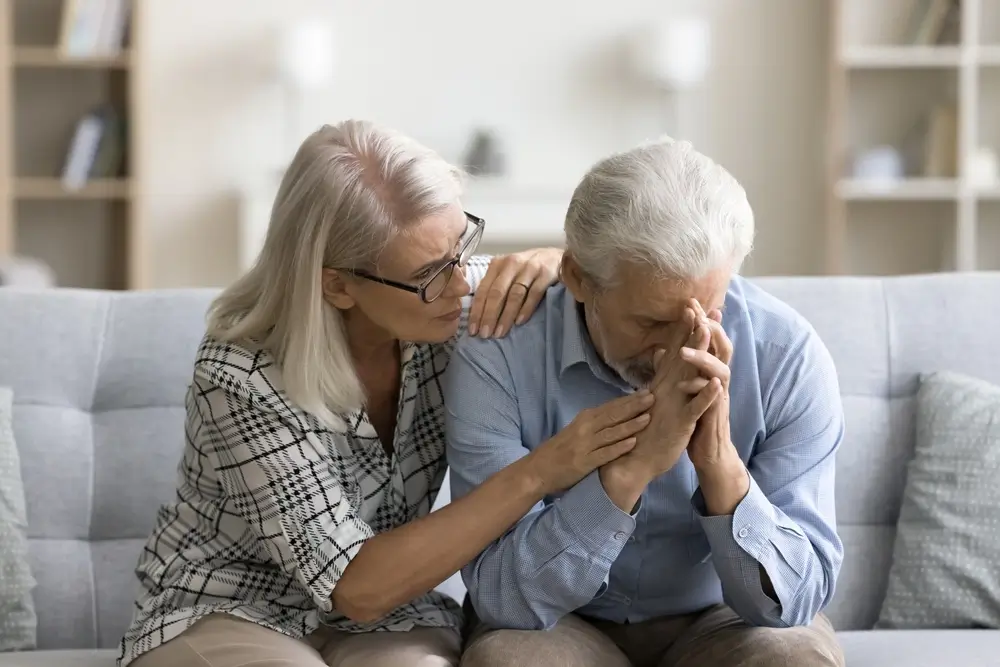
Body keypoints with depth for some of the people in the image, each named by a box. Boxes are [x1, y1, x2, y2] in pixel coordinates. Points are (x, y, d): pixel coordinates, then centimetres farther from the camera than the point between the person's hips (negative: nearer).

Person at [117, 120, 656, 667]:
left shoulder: (442, 301, -11)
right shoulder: (244, 377, -25)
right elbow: (356, 586, -26)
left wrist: (549, 264, -19)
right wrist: (540, 473, -31)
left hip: (384, 618, 3)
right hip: (223, 616, -2)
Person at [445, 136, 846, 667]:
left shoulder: (787, 354, -18)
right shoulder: (495, 359, -21)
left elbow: (793, 599, -18)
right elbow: (500, 600, -24)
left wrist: (720, 463, -35)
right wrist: (631, 467, -37)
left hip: (719, 621, 0)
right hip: (565, 624, 0)